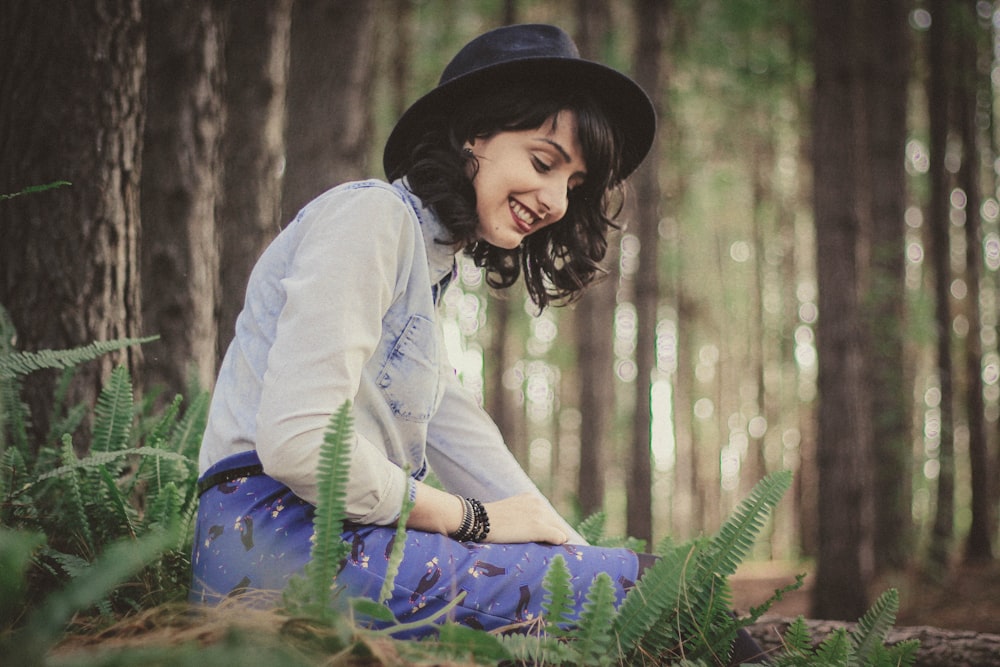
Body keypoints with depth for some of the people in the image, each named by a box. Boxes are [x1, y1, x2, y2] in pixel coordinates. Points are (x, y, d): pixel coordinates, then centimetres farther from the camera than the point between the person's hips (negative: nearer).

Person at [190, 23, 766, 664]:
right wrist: (472, 520, -10)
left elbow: (457, 437, 15)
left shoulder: (431, 262, 22)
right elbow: (294, 441, -19)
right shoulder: (371, 215, -8)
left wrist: (575, 548, 3)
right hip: (274, 533, -9)